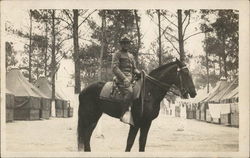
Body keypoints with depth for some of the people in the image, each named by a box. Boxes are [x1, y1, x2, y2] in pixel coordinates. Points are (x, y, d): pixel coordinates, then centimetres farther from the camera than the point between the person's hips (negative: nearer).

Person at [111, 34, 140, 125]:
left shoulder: (131, 56, 27)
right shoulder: (117, 54, 5)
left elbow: (134, 69, 27)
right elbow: (115, 68, -7)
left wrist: (139, 73, 3)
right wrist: (124, 78, -19)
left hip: (131, 79, 8)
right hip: (121, 79, -8)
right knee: (129, 91, -33)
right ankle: (123, 115, -33)